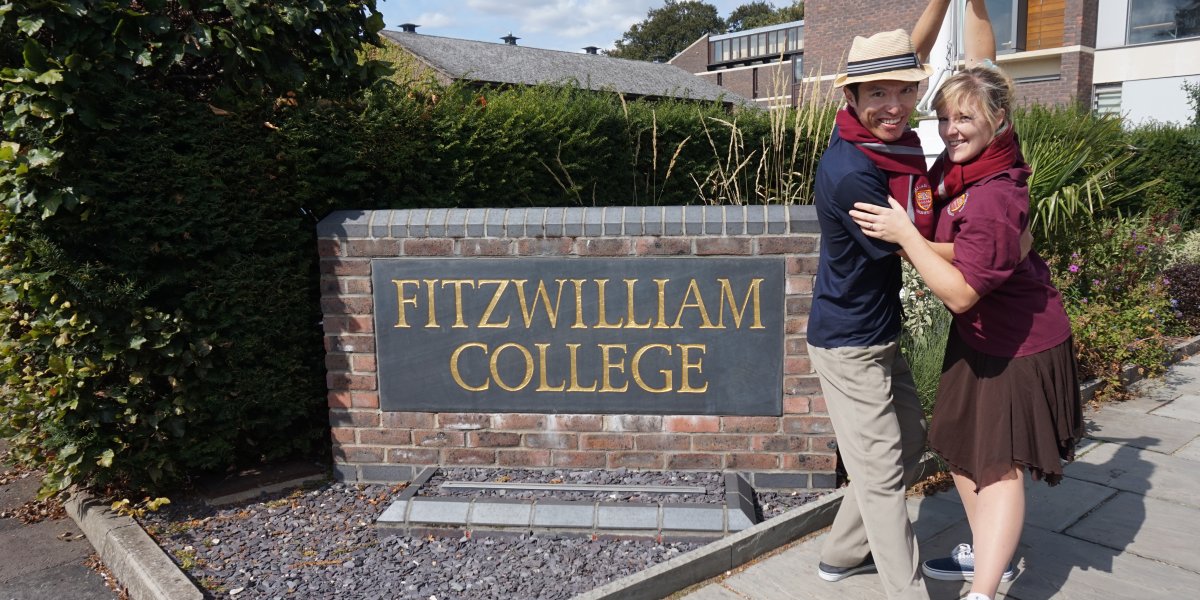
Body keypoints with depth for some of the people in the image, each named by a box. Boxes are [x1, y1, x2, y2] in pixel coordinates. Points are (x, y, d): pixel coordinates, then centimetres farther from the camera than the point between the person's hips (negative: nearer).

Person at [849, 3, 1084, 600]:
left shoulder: (992, 198, -30)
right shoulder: (963, 161, -6)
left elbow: (960, 292, -30)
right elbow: (983, 68, 7)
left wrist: (903, 233, -30)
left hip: (1016, 345, -9)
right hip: (978, 336, 9)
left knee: (999, 465, -2)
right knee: (960, 447, 17)